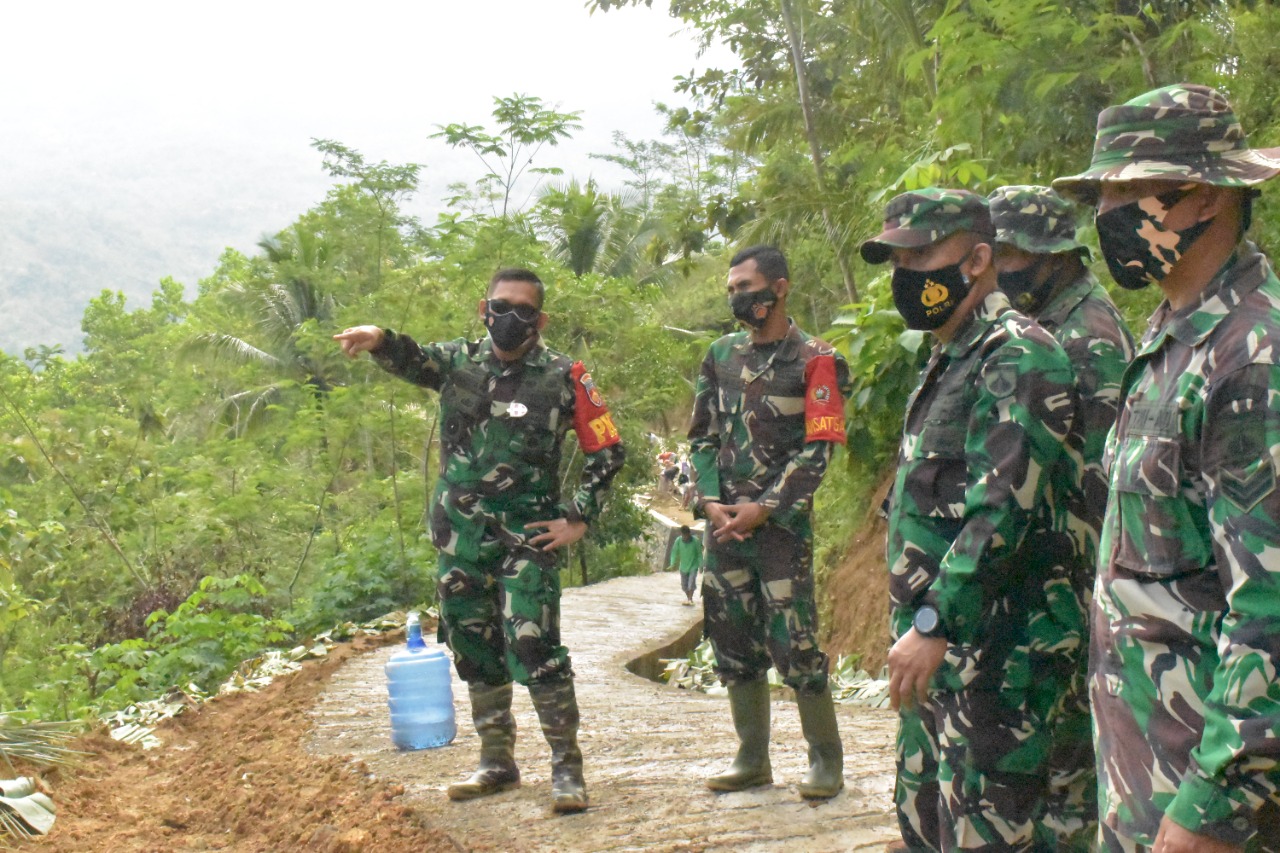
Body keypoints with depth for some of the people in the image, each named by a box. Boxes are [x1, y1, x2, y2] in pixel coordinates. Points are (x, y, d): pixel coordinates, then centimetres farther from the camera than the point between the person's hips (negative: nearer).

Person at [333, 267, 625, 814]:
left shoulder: (564, 378, -4)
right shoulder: (459, 362, 5)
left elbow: (607, 451, 0)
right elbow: (411, 359, -14)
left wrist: (578, 519, -5)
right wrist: (378, 339, -36)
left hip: (526, 540, -4)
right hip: (461, 538, 5)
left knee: (534, 649, -13)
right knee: (475, 652, 12)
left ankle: (567, 766, -1)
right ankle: (497, 762, 26)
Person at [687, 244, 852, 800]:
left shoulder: (814, 361, -5)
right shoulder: (721, 356, 12)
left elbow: (818, 449, -9)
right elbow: (702, 437, 13)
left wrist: (764, 509, -14)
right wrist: (710, 501, -2)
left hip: (782, 523, -6)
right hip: (724, 521, 6)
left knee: (794, 643, -6)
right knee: (734, 643, 9)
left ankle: (826, 760, 8)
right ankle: (752, 759, 21)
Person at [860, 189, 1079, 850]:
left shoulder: (1018, 357, -14)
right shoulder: (946, 361, 18)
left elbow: (1005, 507, -24)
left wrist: (934, 622, -26)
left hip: (994, 644, -10)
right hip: (938, 644, 10)